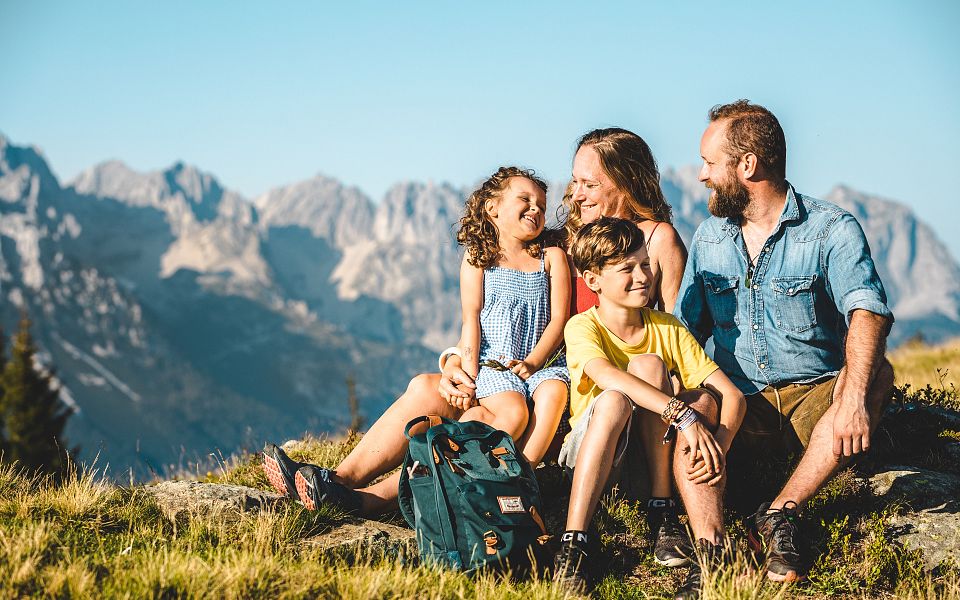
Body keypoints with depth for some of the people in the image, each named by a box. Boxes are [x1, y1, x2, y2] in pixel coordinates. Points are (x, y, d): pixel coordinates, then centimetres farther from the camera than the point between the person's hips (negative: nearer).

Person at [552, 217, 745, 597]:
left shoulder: (666, 328, 0)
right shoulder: (582, 327, -10)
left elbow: (732, 396, -8)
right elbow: (607, 376, -34)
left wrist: (717, 451, -27)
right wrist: (682, 413, -43)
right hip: (591, 458, -3)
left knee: (649, 365, -23)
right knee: (615, 400, -33)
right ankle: (573, 544, -35)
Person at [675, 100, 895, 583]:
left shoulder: (832, 230, -6)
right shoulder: (708, 239, 10)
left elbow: (867, 310, -23)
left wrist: (853, 396, -42)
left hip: (815, 398, -3)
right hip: (738, 402, 3)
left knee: (876, 374, -33)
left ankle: (777, 516, -28)